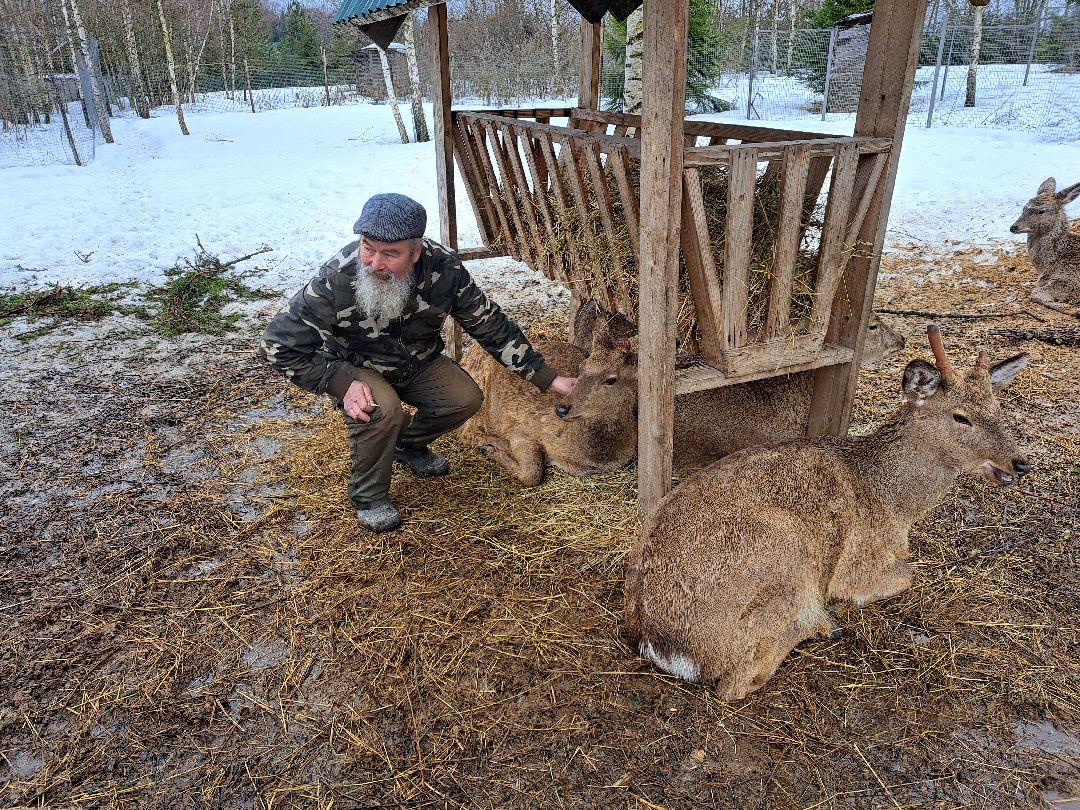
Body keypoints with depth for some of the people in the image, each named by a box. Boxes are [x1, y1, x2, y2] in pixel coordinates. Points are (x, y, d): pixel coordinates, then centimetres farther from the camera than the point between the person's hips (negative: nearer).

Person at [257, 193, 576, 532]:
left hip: (419, 362, 4)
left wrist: (548, 378, -14)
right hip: (357, 370, -3)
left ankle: (408, 443, 16)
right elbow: (278, 344, -26)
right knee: (382, 410, -32)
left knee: (466, 399, -16)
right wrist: (342, 383, -35)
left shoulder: (444, 268, -26)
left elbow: (491, 325, -14)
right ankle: (368, 496, -3)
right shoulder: (336, 279, -34)